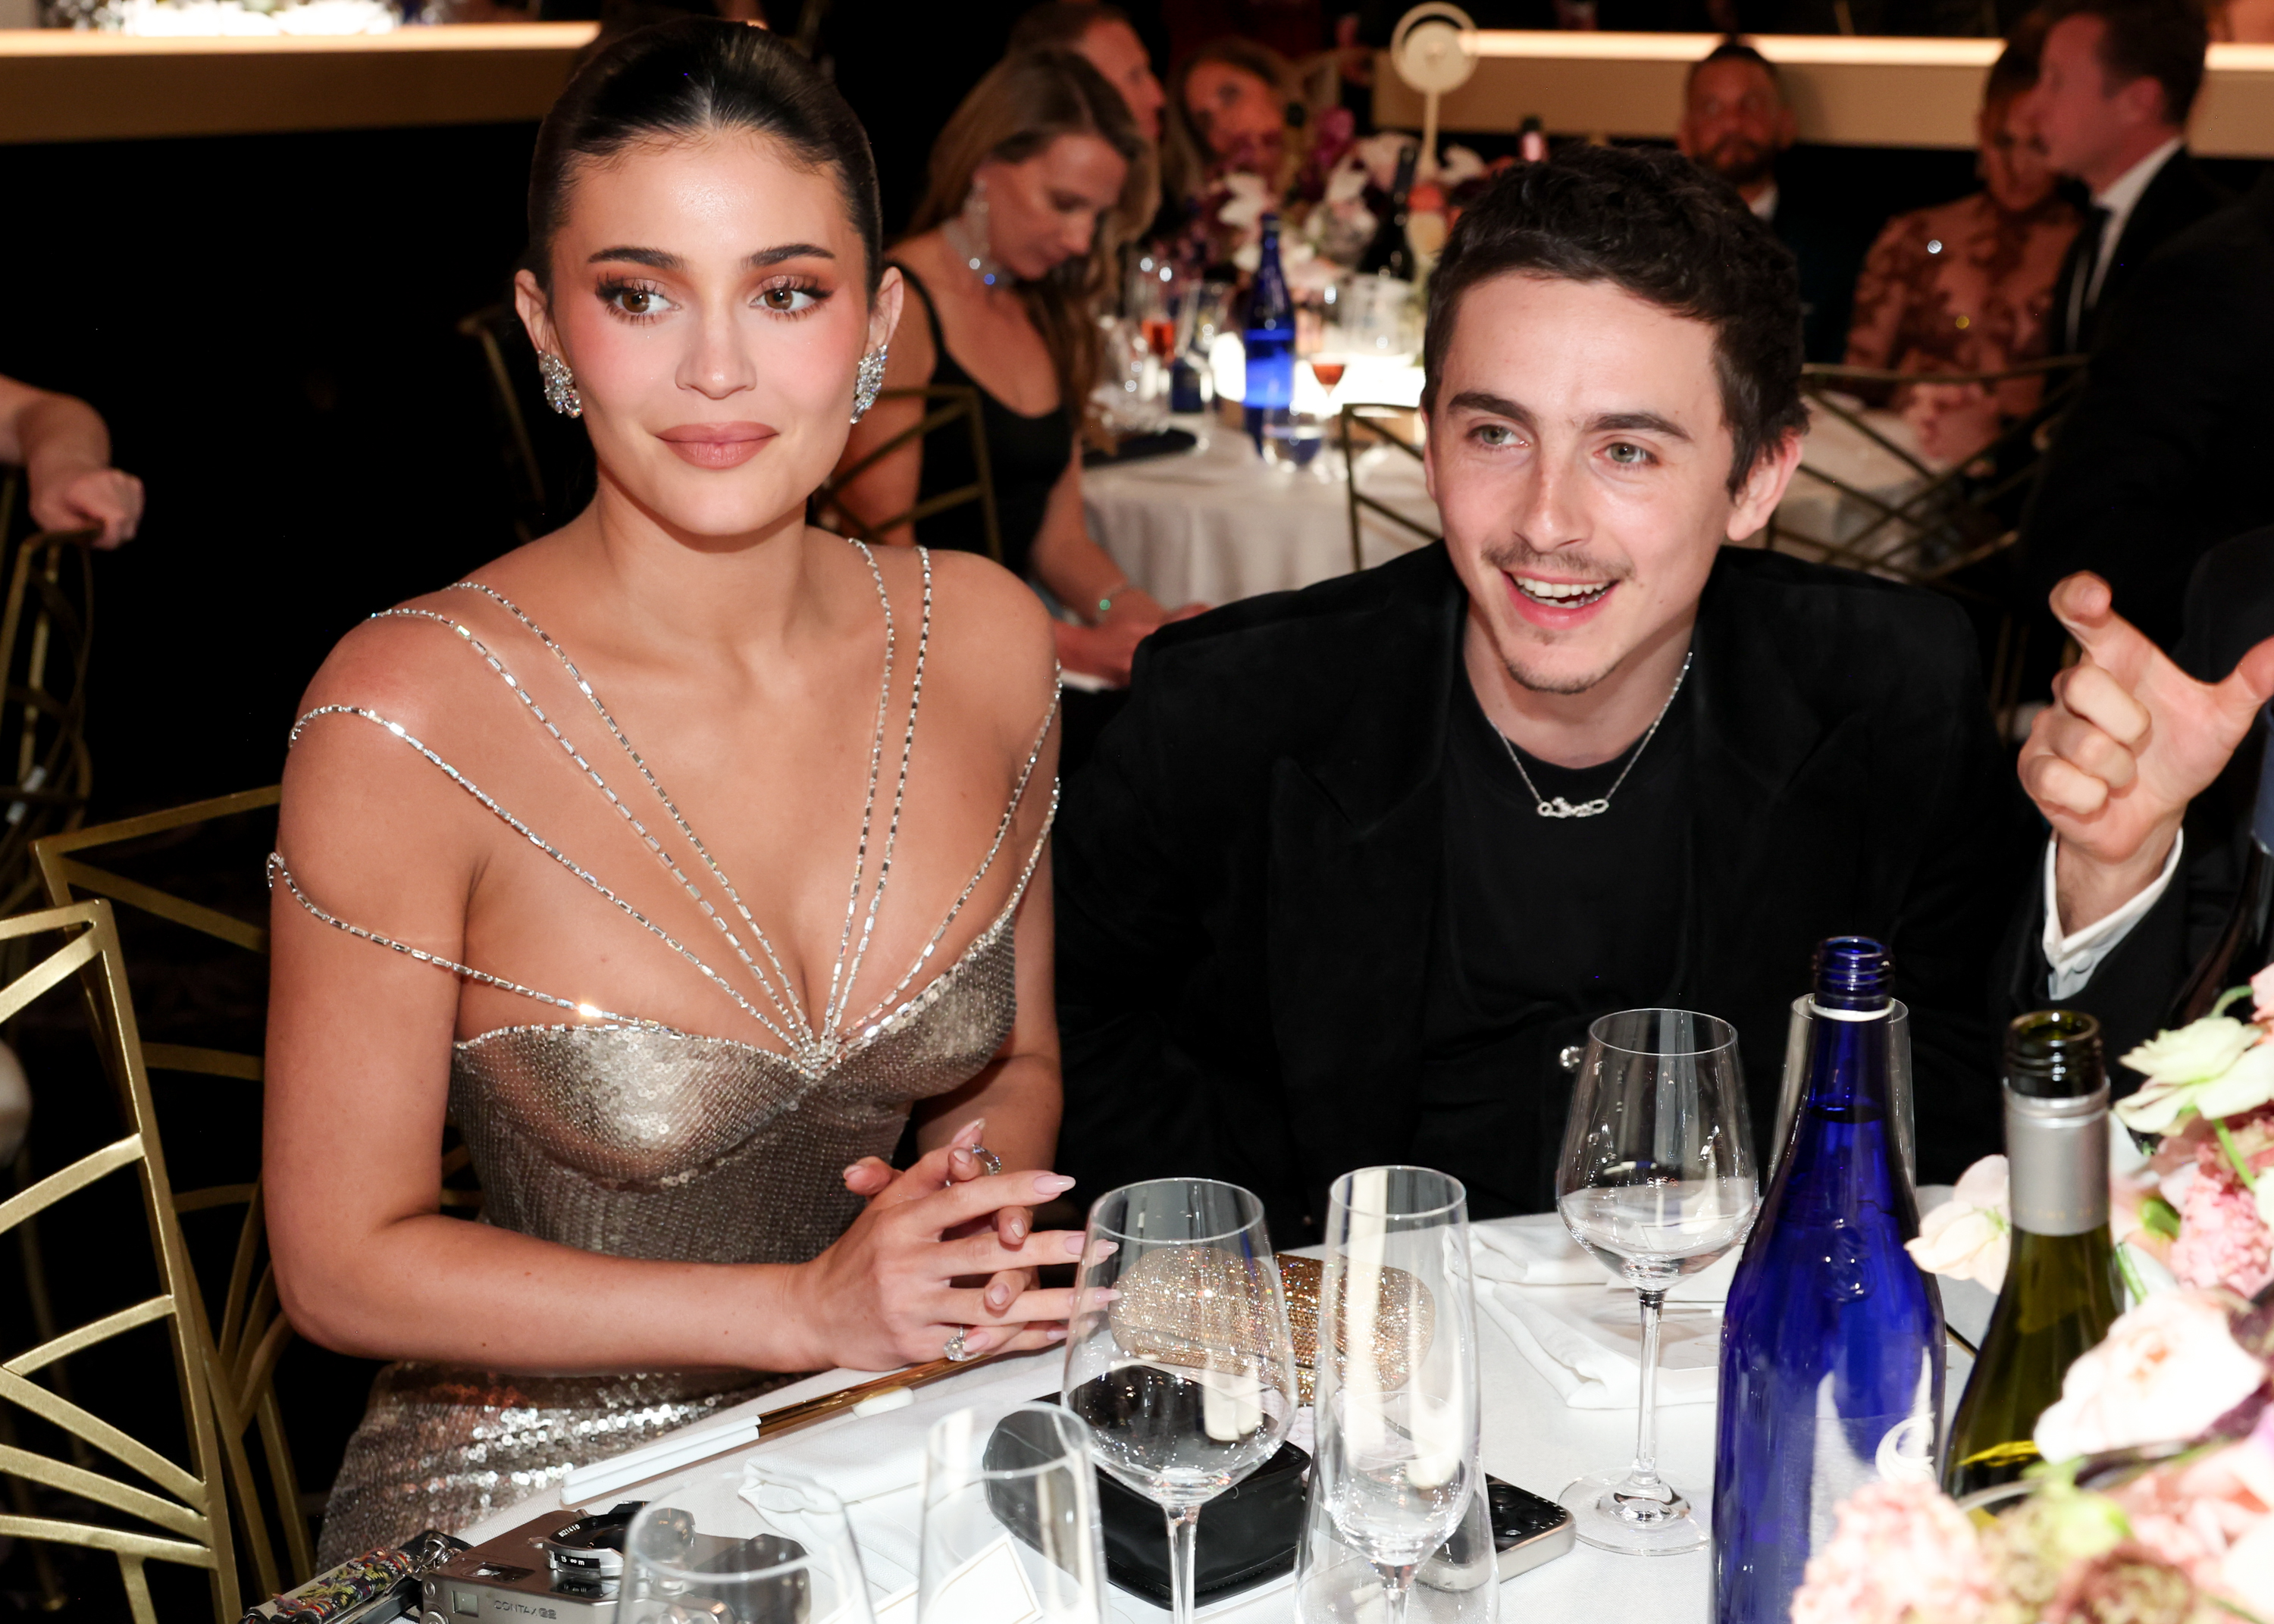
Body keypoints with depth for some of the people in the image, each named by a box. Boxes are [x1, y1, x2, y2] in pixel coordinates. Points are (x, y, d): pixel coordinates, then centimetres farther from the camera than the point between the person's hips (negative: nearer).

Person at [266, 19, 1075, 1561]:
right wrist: (815, 1310, -14)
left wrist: (977, 1212, -8)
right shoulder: (407, 717, -15)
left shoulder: (983, 636, -1)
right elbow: (347, 1262, -8)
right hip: (537, 1496, -3)